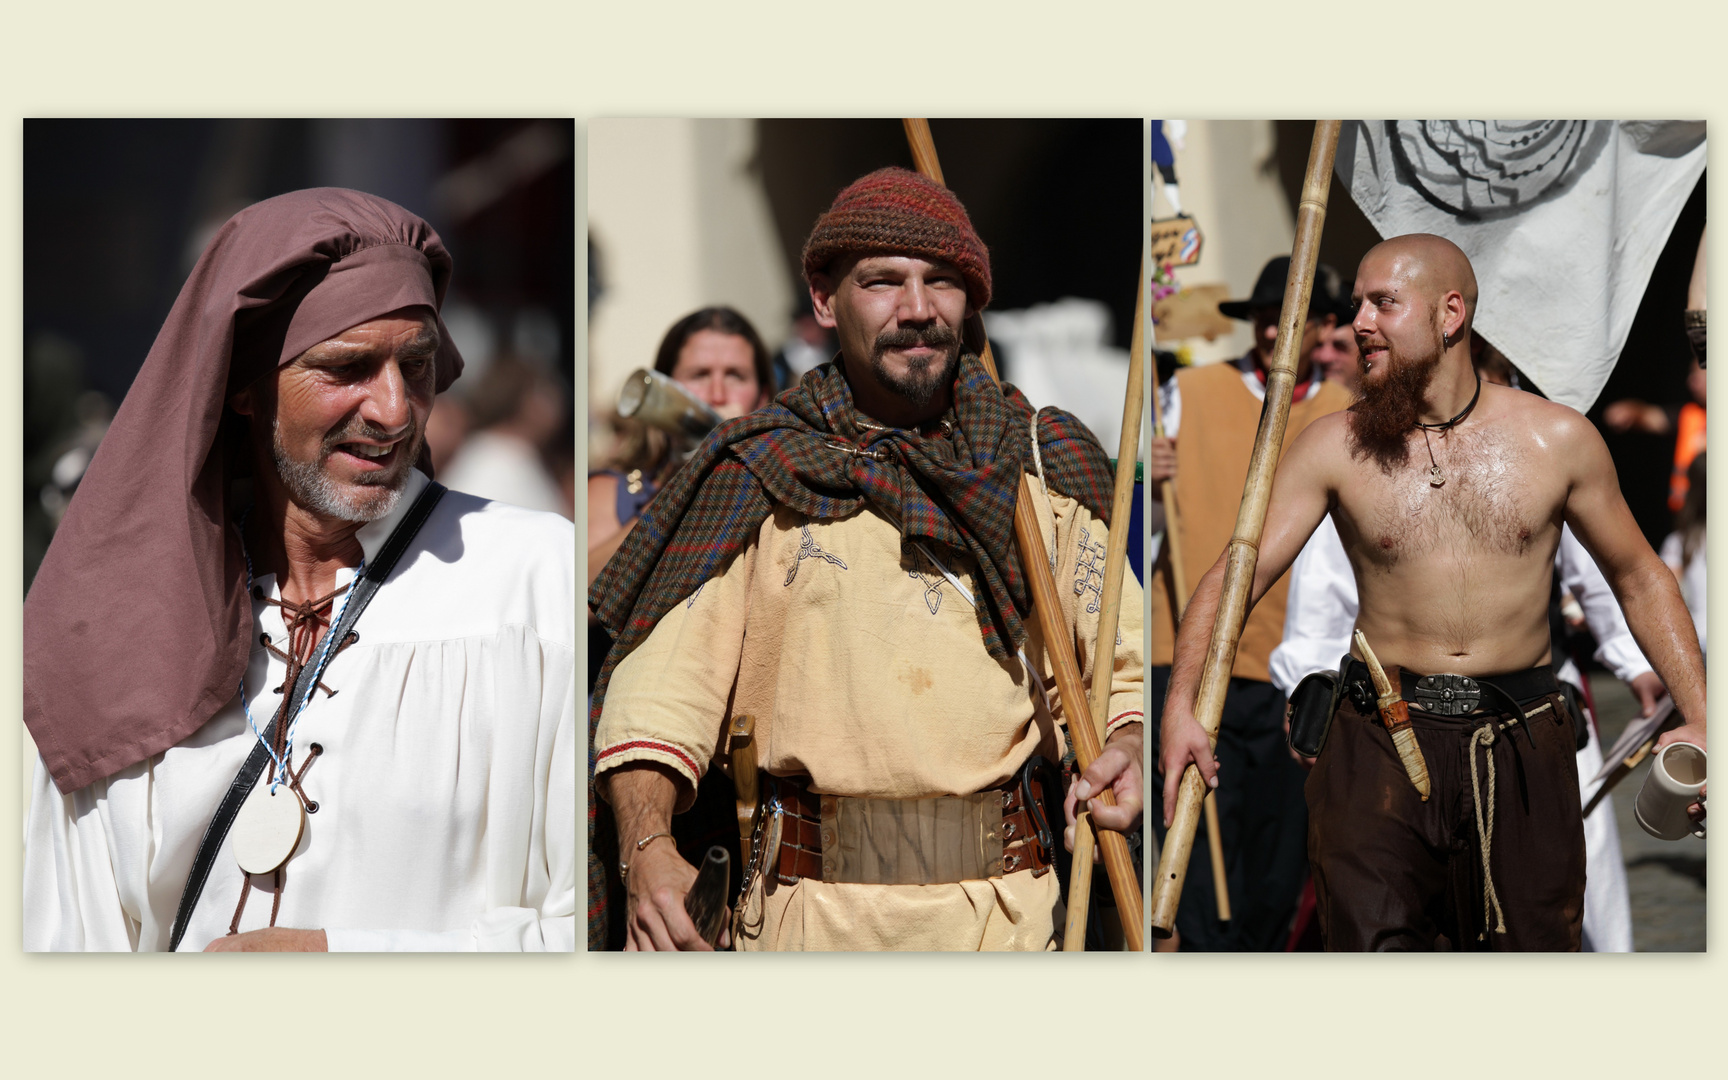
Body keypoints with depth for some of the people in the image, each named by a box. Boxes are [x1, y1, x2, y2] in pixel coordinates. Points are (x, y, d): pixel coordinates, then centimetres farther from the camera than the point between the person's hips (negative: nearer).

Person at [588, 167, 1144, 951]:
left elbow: (1121, 665, 14)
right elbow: (663, 679, -1)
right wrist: (646, 847, -18)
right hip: (812, 910, -1)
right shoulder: (759, 475, 5)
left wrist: (1128, 746, -9)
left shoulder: (1043, 468, 12)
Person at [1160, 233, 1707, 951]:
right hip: (1380, 743, -1)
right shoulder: (1335, 447, 0)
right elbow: (1236, 573, -6)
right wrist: (1181, 701, -23)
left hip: (1520, 748, 1)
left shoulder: (1558, 440, 3)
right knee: (1376, 942, -16)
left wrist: (1698, 720, 4)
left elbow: (1640, 578, 13)